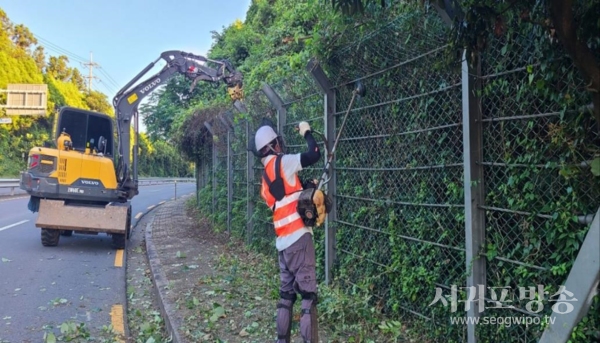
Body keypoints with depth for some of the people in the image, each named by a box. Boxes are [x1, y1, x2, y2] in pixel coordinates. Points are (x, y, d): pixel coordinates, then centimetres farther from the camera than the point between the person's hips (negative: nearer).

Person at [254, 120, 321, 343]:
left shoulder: (265, 180, 17)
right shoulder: (281, 162, -6)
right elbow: (314, 155, -11)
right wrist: (306, 132, 4)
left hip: (282, 242, 8)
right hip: (298, 237, -8)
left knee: (286, 294, 15)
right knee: (308, 294, -6)